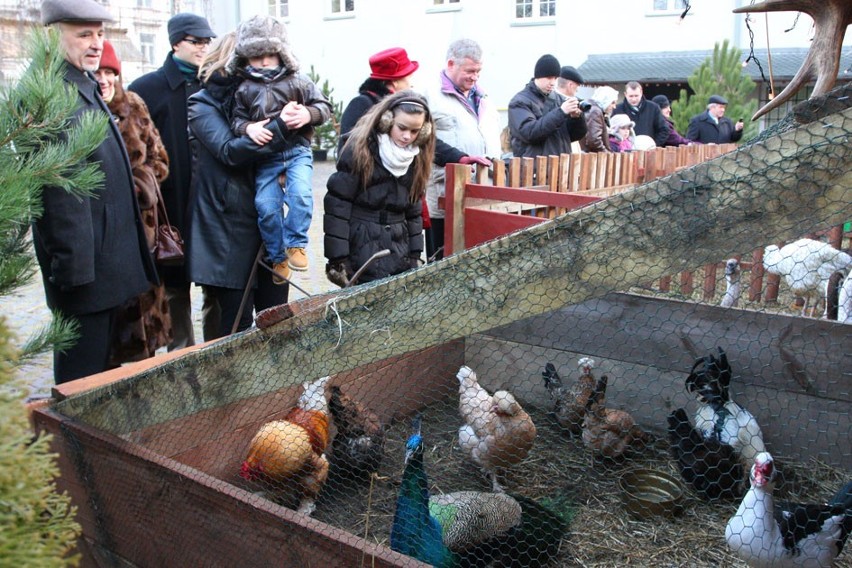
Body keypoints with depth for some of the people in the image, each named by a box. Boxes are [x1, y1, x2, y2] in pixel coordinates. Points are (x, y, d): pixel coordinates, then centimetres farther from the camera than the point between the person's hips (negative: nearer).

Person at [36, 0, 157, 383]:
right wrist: (74, 265, -22)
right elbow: (58, 188, -21)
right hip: (84, 260, -10)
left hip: (108, 255, 10)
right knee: (83, 369, 1)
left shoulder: (84, 86, 15)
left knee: (99, 357, 20)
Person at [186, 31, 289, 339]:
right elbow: (229, 151, -17)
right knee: (237, 323, -2)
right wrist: (280, 126, -27)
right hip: (227, 226, -5)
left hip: (266, 222, 5)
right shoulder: (203, 106, 0)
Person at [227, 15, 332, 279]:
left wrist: (309, 114, -19)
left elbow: (324, 106, 3)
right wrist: (248, 127, -19)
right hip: (265, 155, 1)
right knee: (266, 206, -6)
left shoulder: (299, 81, 1)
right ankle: (277, 255, 15)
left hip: (298, 150, -1)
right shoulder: (243, 89, 3)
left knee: (301, 193, -23)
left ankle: (295, 243, 0)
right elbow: (236, 120, 5)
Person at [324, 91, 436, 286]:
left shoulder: (416, 159, 7)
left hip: (399, 251, 5)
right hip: (363, 249, -5)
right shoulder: (360, 150, -9)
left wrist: (414, 255, 9)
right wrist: (338, 258, -14)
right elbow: (337, 206, -11)